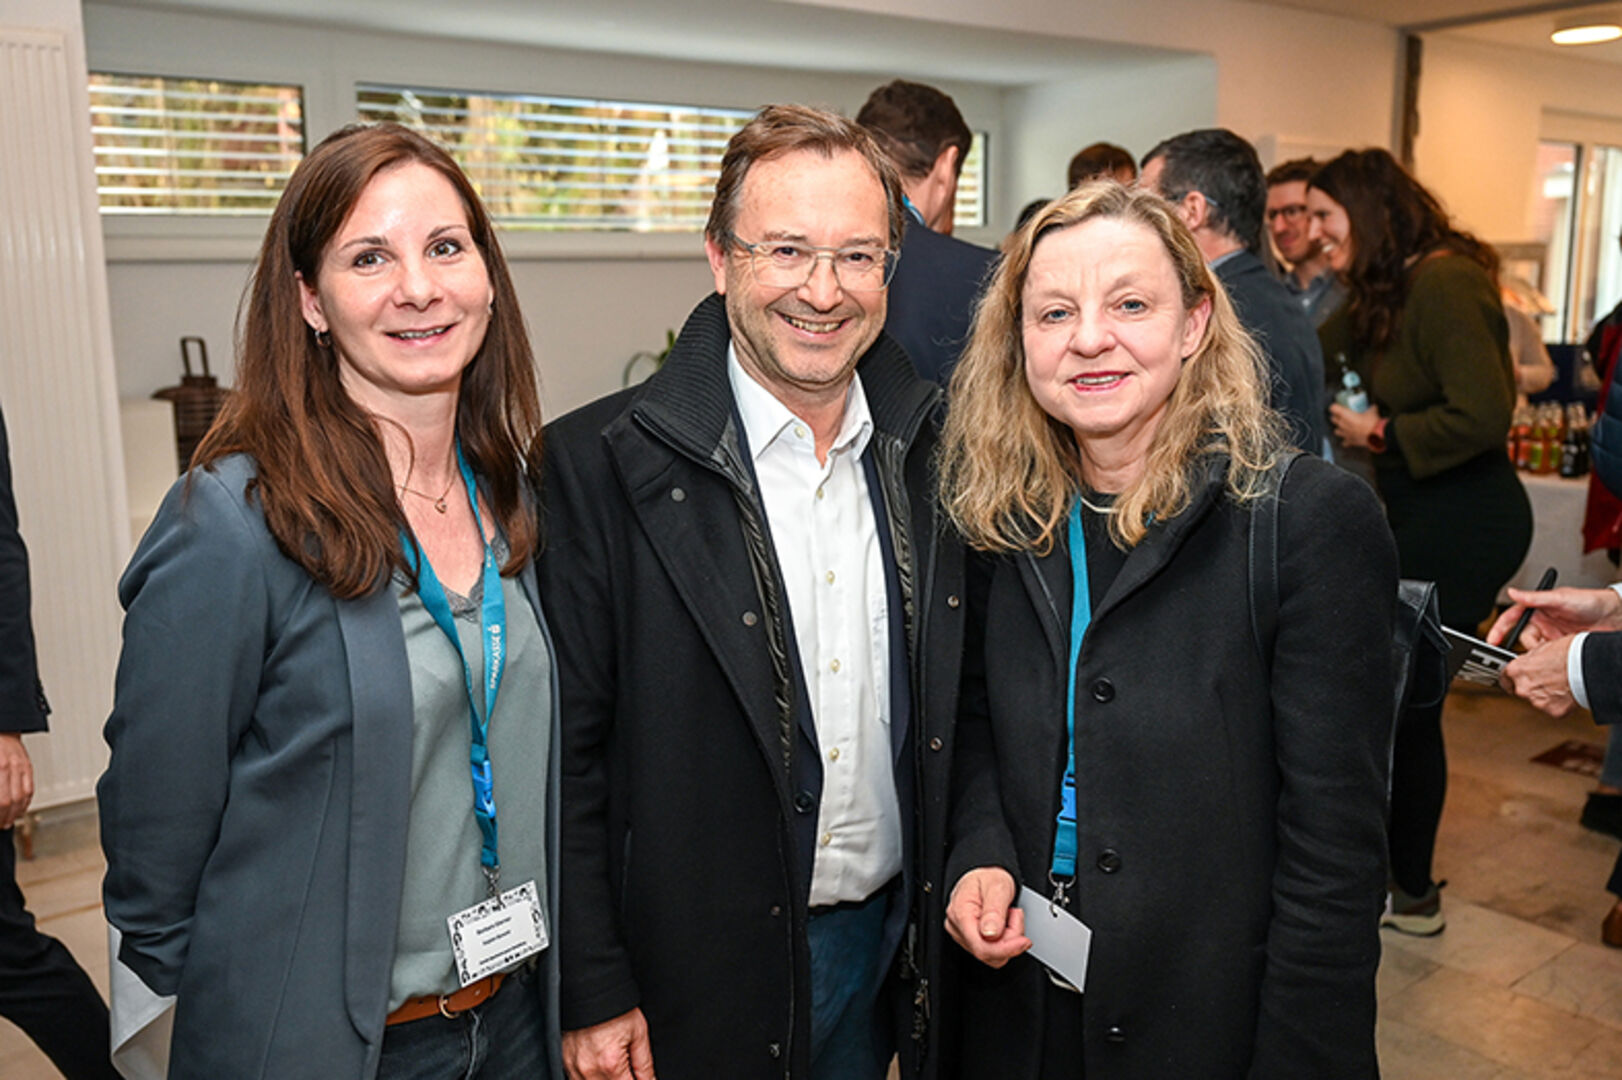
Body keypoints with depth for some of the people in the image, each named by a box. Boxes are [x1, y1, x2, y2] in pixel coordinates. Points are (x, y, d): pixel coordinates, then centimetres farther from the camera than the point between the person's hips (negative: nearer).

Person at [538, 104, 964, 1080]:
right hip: (695, 972, -4)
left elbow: (955, 710, 7)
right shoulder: (600, 465, -15)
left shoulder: (932, 449, -1)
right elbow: (567, 752, -13)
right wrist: (591, 995, -11)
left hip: (893, 940, 4)